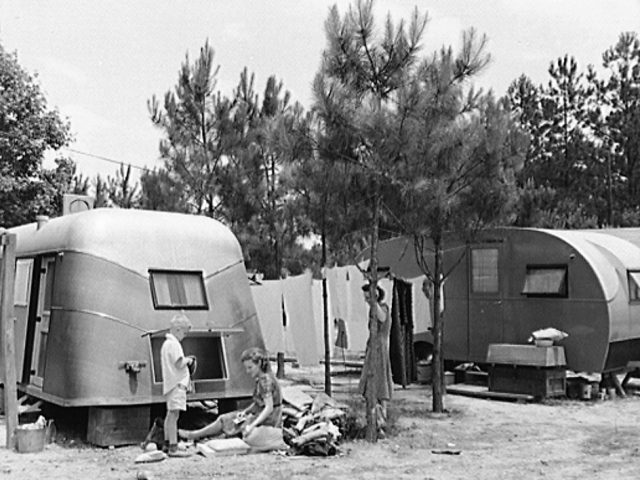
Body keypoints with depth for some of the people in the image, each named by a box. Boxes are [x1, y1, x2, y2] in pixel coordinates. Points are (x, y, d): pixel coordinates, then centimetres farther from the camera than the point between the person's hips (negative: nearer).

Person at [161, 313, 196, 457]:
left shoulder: (166, 343, 18)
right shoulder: (174, 343, -14)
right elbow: (179, 364, -20)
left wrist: (185, 360, 17)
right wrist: (187, 360, -1)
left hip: (170, 384, 11)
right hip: (177, 384, -11)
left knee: (170, 414, 17)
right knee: (174, 414, -13)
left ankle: (167, 444, 26)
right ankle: (173, 448, -15)